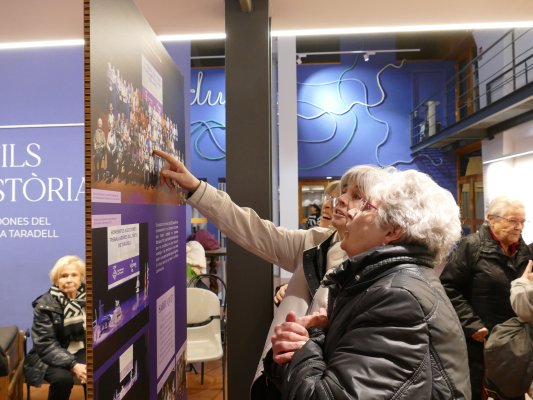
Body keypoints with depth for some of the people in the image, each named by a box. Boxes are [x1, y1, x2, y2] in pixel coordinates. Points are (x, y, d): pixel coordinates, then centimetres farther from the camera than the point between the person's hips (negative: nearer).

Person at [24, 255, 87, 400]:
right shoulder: (44, 305, -12)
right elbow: (45, 344, -16)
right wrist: (72, 365, -27)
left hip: (81, 351, 2)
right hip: (50, 356, -2)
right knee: (63, 377, -32)